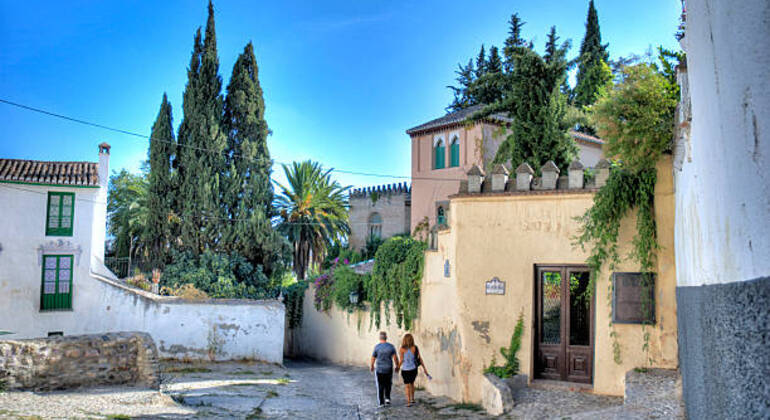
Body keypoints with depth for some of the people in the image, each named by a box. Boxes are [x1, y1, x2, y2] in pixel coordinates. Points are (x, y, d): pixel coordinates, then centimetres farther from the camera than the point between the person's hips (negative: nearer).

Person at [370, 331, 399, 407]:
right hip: (389, 369, 1)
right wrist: (397, 366, 3)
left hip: (379, 369, -1)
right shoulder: (391, 346, -5)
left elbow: (373, 358, 1)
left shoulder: (377, 347, -7)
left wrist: (371, 366, 18)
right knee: (388, 384, 22)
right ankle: (387, 398, 11)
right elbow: (395, 357, -10)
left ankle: (381, 402, 7)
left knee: (380, 386, 7)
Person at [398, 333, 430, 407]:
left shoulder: (402, 349, -12)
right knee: (412, 383, 25)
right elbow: (420, 359, -2)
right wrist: (424, 368, 4)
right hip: (413, 369, 3)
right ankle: (412, 399, 33)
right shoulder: (415, 348, -5)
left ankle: (408, 402, 2)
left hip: (405, 370, -3)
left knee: (407, 386, 9)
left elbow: (401, 360, -11)